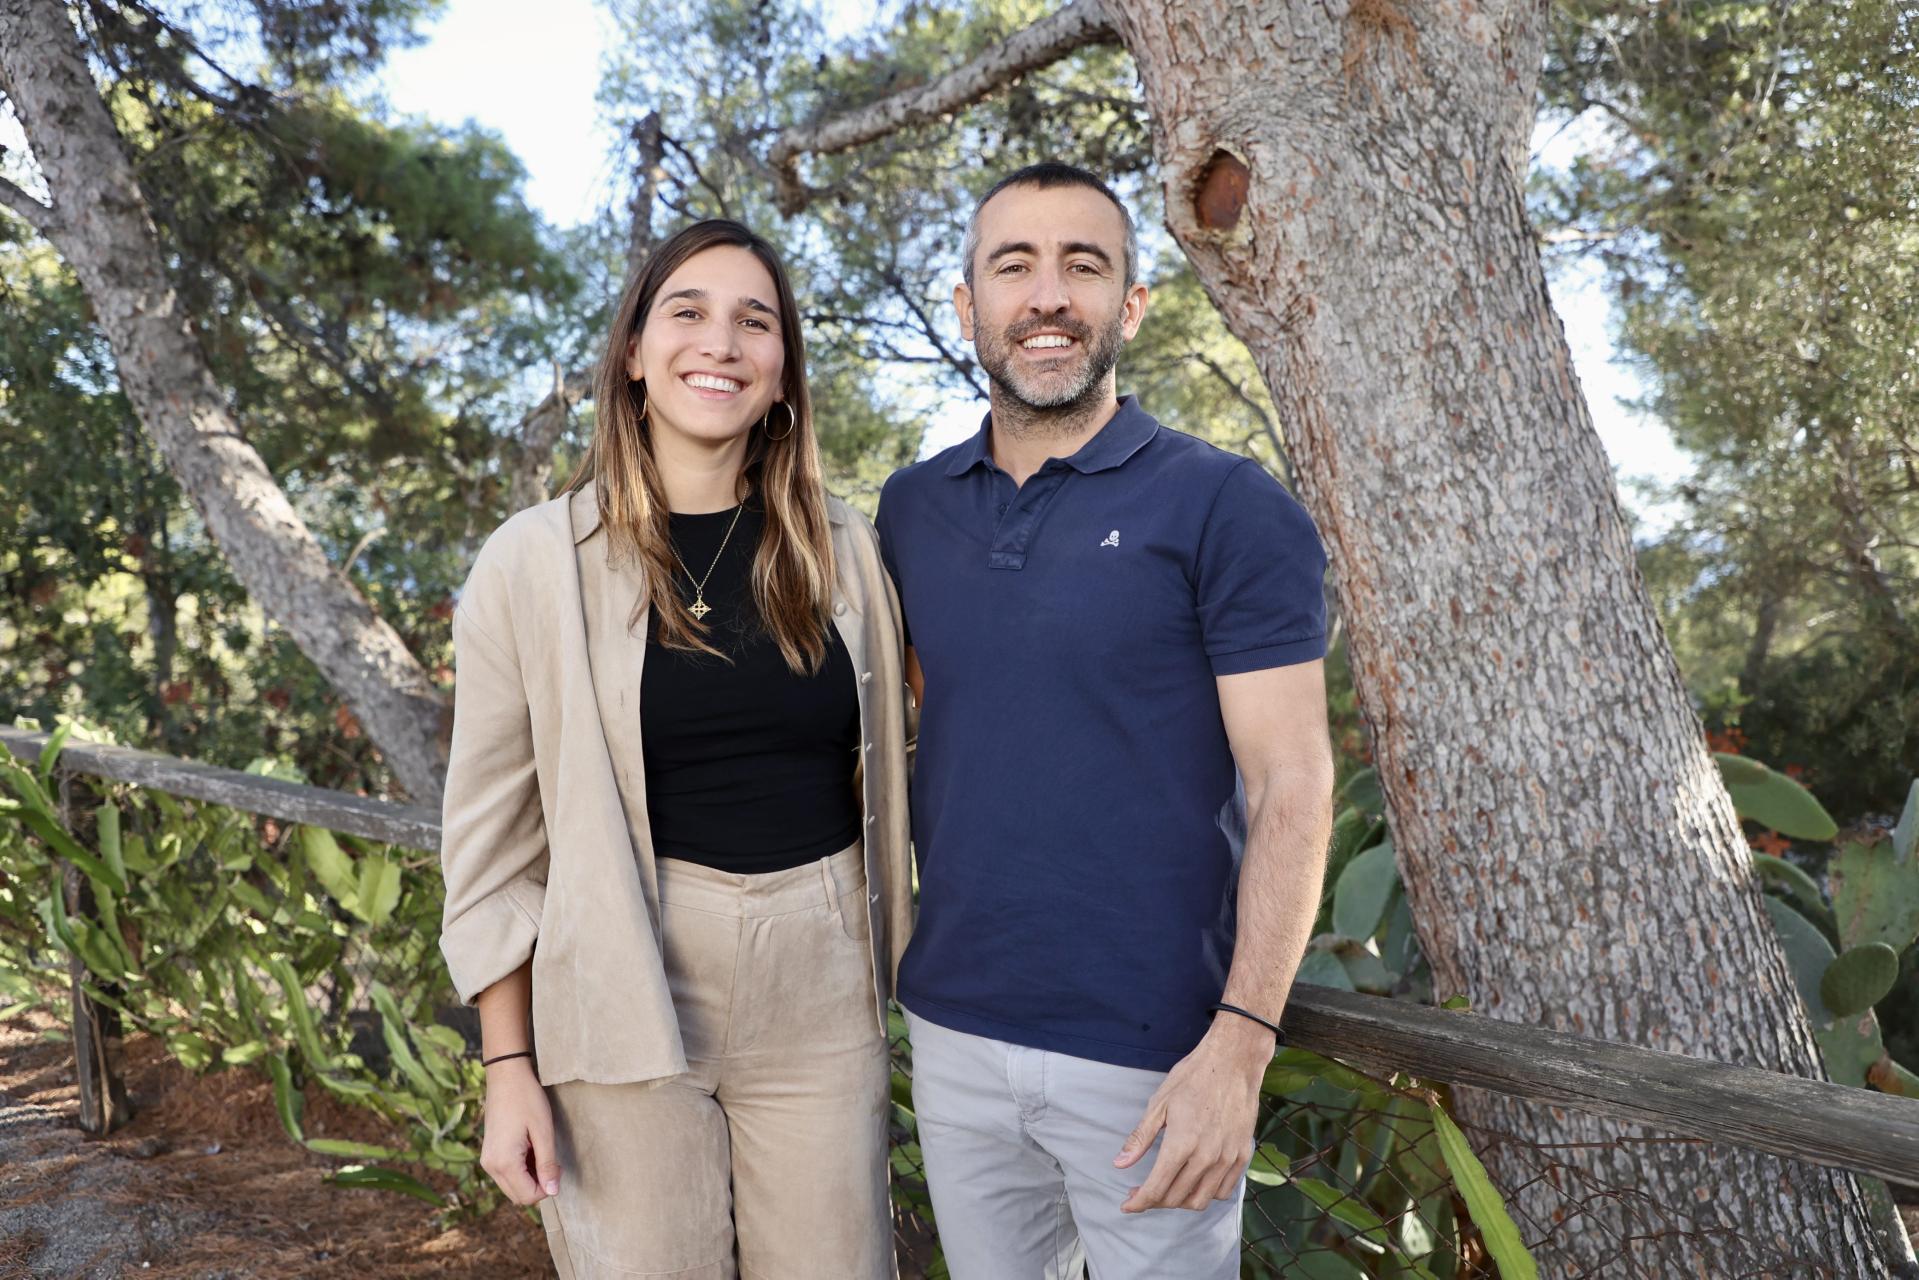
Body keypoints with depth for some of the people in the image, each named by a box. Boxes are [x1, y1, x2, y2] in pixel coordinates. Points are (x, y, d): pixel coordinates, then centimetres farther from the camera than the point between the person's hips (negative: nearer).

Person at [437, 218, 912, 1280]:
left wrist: (897, 981, 12)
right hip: (623, 999, -2)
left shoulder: (845, 554, 3)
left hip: (819, 995, 3)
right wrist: (508, 1068, -2)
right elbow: (493, 834, -1)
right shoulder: (535, 561, -4)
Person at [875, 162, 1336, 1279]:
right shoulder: (912, 508, 6)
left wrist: (1240, 1043, -18)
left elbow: (1291, 786, -11)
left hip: (1152, 1056, -4)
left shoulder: (1227, 508, -9)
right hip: (953, 1032, 5)